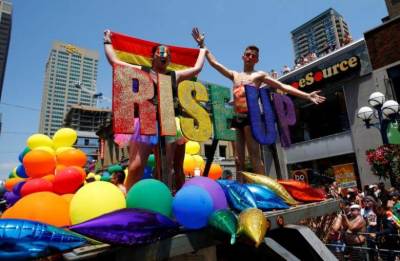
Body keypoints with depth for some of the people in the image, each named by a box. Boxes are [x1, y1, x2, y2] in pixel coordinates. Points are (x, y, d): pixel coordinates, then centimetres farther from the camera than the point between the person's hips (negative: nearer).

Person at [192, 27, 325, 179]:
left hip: (251, 116, -4)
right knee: (239, 158, 2)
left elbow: (283, 87, 5)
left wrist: (307, 96, -3)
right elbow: (214, 62, 21)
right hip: (237, 119, 4)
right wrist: (202, 44, 19)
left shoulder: (259, 75, 12)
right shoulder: (235, 75, 22)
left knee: (255, 156, -9)